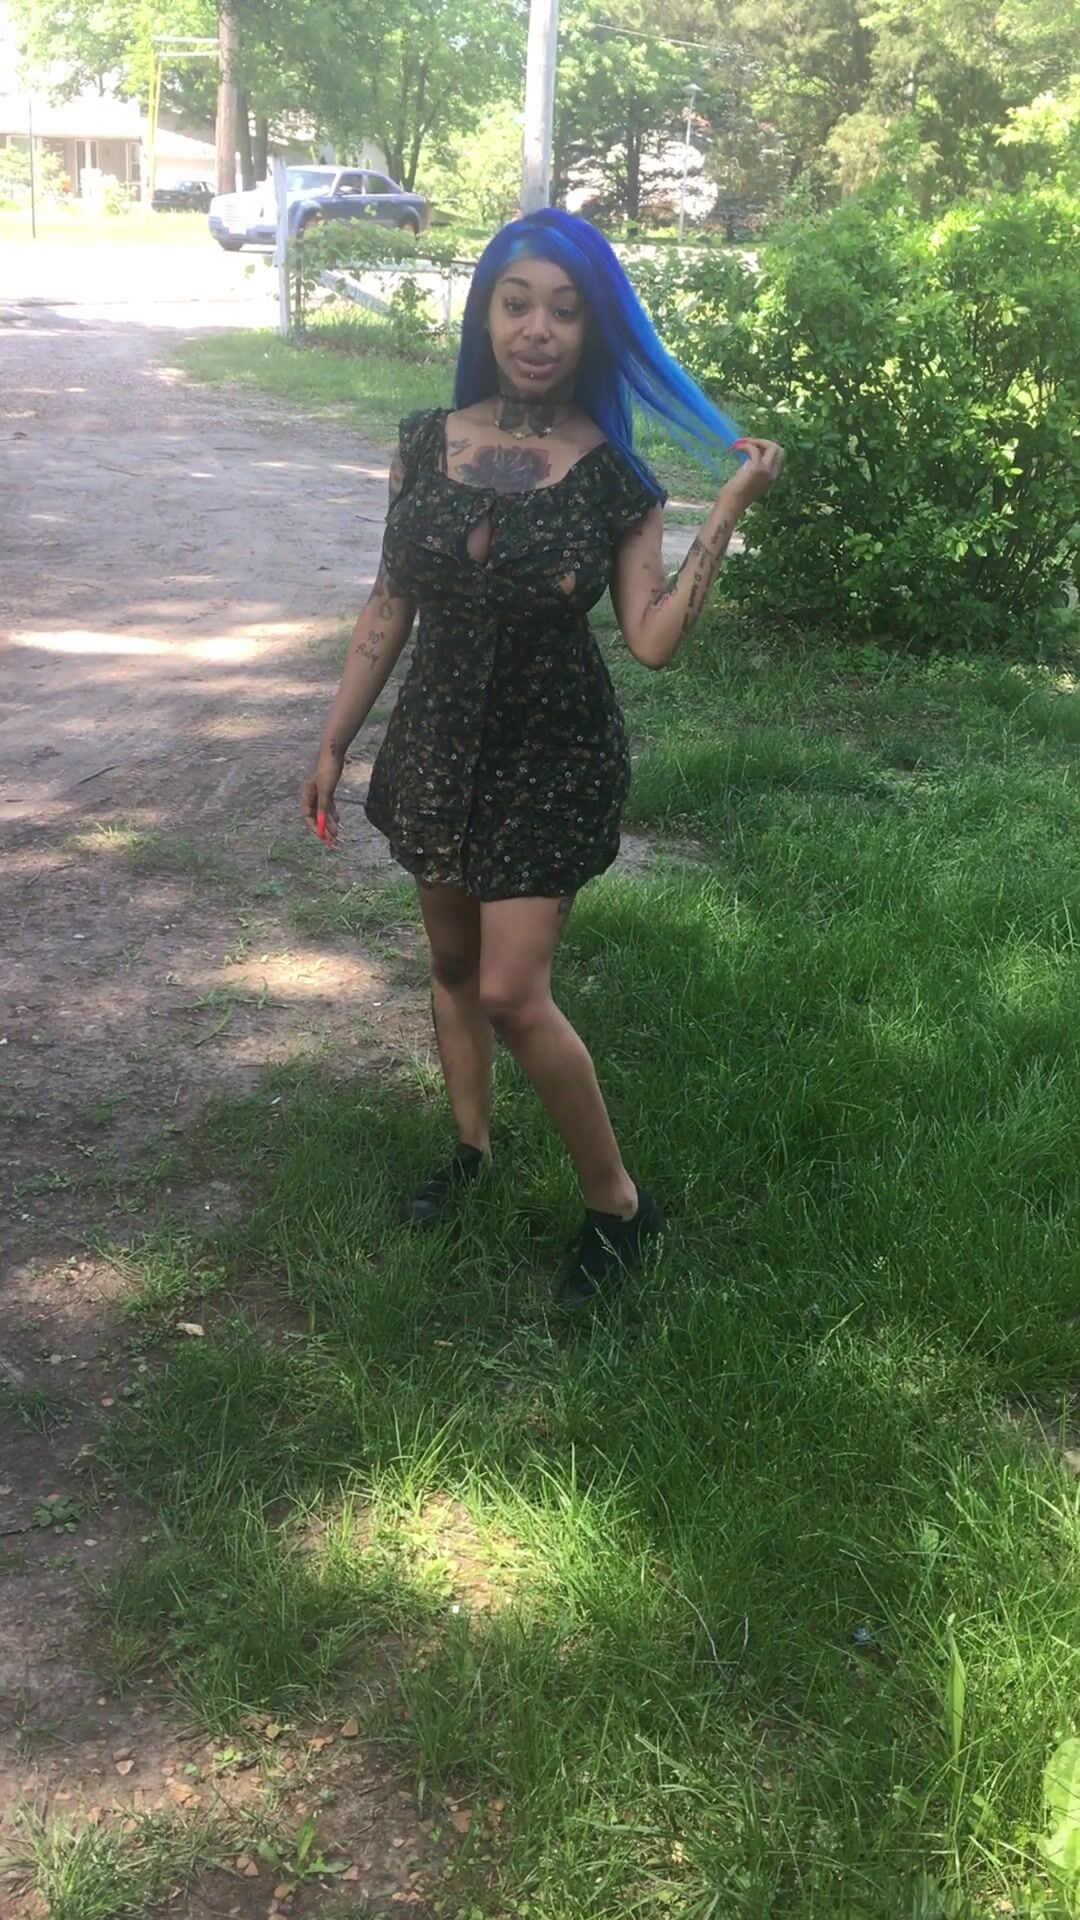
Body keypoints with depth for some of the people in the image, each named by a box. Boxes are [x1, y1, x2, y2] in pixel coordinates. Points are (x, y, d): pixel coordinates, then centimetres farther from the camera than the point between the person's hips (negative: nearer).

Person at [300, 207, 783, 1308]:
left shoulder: (612, 475, -10)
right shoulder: (427, 443, -2)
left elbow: (652, 639, -17)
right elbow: (390, 607, 5)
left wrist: (729, 510, -21)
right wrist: (334, 743, 9)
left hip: (552, 758, -4)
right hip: (438, 741, 4)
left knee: (512, 992, -9)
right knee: (453, 963, 17)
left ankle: (618, 1205, 9)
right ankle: (473, 1145, 40)